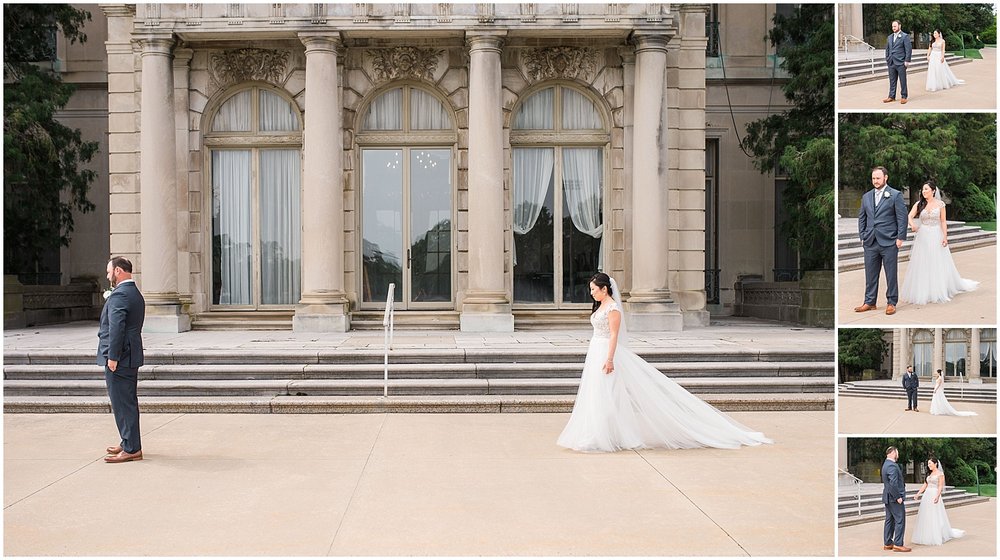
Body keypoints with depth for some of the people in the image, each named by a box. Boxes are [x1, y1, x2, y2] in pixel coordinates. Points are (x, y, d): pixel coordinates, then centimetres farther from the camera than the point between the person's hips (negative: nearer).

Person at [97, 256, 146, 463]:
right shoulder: (135, 294, 16)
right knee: (128, 402, 17)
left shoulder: (119, 295, -16)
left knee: (122, 403, -6)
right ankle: (129, 443, 27)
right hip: (132, 357, 10)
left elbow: (116, 328, -23)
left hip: (119, 359, -10)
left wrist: (112, 357, -22)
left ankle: (131, 449, -2)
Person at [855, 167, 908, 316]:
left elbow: (902, 218, -4)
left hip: (889, 242, -4)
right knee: (870, 274, 8)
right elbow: (862, 218, 16)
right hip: (870, 242, 4)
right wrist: (862, 236, 8)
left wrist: (900, 238, -9)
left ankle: (891, 303, 10)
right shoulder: (866, 197, 13)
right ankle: (870, 302, 16)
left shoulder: (896, 195, -2)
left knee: (891, 275, 2)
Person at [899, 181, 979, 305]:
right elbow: (909, 216, -7)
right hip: (922, 236, 1)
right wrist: (912, 224, -29)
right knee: (922, 264, 3)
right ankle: (922, 292, 11)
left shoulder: (940, 204, -1)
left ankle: (939, 292, 15)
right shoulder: (919, 204, 2)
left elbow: (943, 221, 0)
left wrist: (945, 237, -8)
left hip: (936, 237, -1)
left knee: (938, 265, 4)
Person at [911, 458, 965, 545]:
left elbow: (940, 486, -13)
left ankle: (936, 538, 6)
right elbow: (925, 485, 15)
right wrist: (918, 494, 6)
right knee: (925, 517, 7)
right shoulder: (929, 474, 16)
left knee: (935, 517, -3)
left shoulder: (940, 473, -5)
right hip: (926, 496, 7)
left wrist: (937, 496, -25)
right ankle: (927, 537, 13)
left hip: (934, 496, -7)